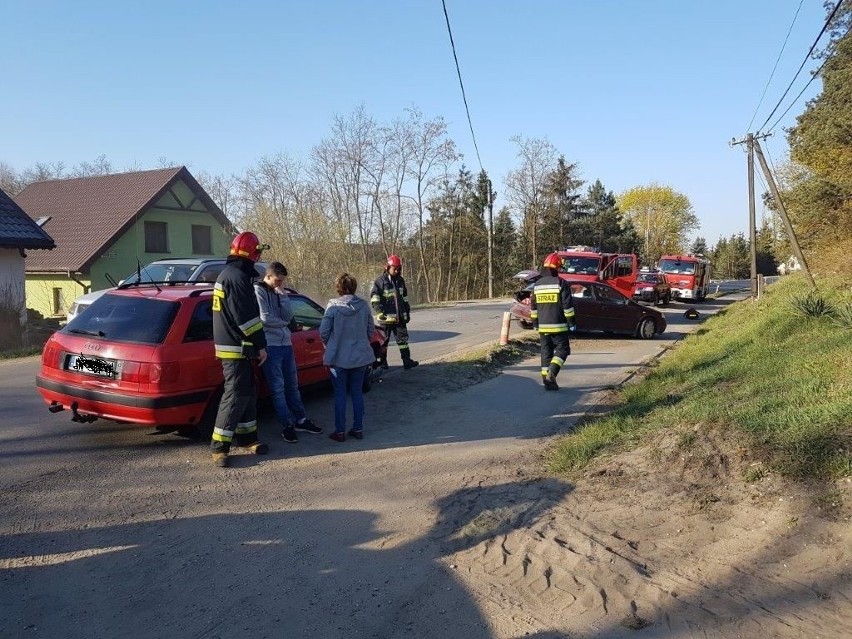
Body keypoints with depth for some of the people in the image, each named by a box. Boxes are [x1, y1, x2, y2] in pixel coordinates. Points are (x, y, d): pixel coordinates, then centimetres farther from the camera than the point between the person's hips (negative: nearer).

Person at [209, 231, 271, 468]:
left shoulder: (227, 274, 17)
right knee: (235, 394, -7)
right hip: (236, 348, -10)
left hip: (232, 346, 10)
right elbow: (247, 317, -21)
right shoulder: (238, 277, -17)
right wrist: (260, 345, -14)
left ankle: (247, 438, 25)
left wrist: (255, 344, 24)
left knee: (247, 394, 16)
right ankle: (219, 446, -2)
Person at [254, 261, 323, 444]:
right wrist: (286, 323, 0)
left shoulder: (279, 292, 14)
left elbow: (289, 315, 4)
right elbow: (264, 318, -15)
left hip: (286, 343, 7)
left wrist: (282, 295, -8)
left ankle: (301, 420, 24)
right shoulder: (258, 291, -7)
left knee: (292, 384, 14)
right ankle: (288, 425, 5)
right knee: (278, 387, -1)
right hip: (270, 345, -7)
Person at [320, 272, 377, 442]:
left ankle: (340, 431, 11)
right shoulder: (363, 305, -3)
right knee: (357, 393, 13)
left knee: (340, 394, 6)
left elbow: (323, 332, -10)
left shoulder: (333, 306, -13)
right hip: (360, 356, 3)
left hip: (338, 357, -3)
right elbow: (371, 330, 5)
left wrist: (330, 346, 9)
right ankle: (358, 429, 18)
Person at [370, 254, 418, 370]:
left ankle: (407, 361, 5)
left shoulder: (400, 281, 13)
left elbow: (405, 298, 20)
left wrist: (407, 312, 17)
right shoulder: (380, 280, -8)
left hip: (399, 317, 6)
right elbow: (374, 299, -11)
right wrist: (381, 313, -18)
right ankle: (382, 362, 17)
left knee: (403, 338, 4)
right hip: (386, 317, -6)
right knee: (383, 340, 6)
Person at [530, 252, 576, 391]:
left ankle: (547, 380, 9)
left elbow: (533, 307, 13)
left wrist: (535, 324, 20)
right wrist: (572, 322, -3)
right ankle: (551, 373, -15)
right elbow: (567, 305, -10)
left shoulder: (537, 284, 8)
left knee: (546, 352, 10)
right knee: (562, 350, 4)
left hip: (542, 326, 5)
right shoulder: (561, 283, -8)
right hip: (558, 326, -5)